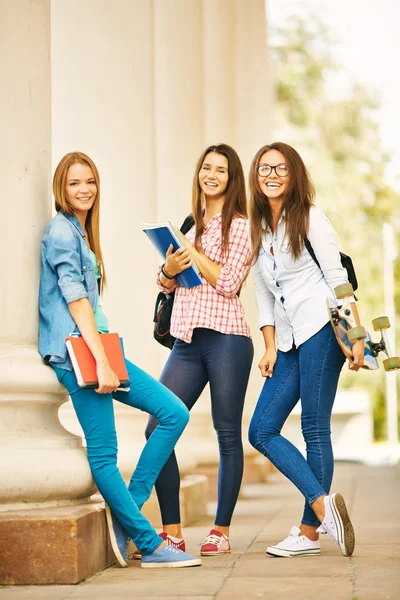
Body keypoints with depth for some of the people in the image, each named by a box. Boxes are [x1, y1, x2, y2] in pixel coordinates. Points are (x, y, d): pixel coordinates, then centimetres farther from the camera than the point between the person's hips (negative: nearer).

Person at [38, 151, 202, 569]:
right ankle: (150, 544, -4)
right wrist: (102, 362, -19)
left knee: (174, 413, 3)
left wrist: (106, 358, 19)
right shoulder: (61, 230, -6)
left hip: (97, 347, 10)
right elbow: (75, 300, -14)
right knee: (103, 451, -7)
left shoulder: (82, 232, 22)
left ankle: (126, 512, 3)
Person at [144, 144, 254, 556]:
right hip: (187, 339, 6)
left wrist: (193, 250, -8)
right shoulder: (192, 225, 19)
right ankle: (172, 532, 1)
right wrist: (169, 270, 0)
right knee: (158, 428, -5)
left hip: (225, 337, -6)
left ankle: (221, 531, 8)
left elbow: (228, 282, -10)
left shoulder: (239, 226, 1)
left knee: (227, 434, 0)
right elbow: (167, 285, 21)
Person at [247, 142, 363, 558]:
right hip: (287, 341, 7)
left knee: (314, 429, -7)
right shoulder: (256, 229, 17)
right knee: (261, 431, -3)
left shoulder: (309, 218, 1)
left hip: (321, 329, -7)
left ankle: (310, 531, -2)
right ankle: (323, 504, -3)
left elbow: (337, 278, -4)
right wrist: (270, 348, 7)